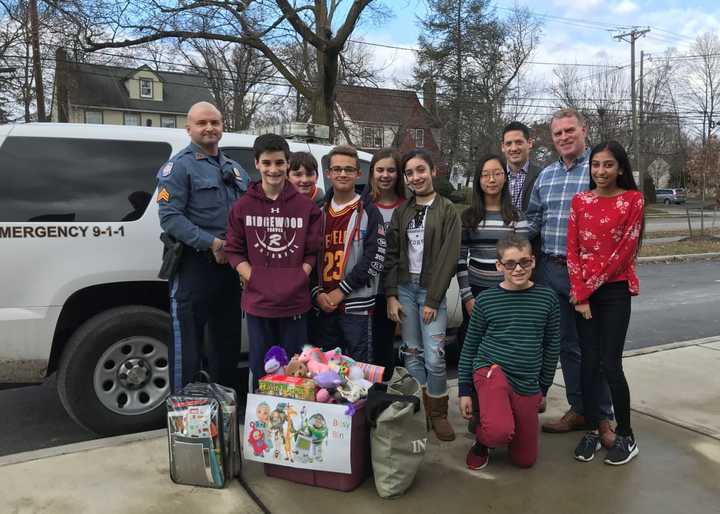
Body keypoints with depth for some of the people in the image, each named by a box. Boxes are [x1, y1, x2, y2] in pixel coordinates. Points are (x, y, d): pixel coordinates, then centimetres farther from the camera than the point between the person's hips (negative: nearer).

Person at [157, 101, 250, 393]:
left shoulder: (235, 170, 17)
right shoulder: (180, 166, -4)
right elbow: (169, 216, -15)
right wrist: (212, 243, -21)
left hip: (230, 266, 7)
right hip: (194, 267, -7)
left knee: (228, 344, 16)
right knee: (188, 345, -4)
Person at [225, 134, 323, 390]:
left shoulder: (306, 206, 2)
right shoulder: (243, 206, 3)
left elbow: (313, 252, 4)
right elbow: (234, 251, 3)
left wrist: (297, 281, -7)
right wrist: (255, 280, -8)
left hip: (295, 302, 0)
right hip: (257, 302, 0)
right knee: (260, 370, 12)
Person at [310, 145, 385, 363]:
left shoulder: (368, 212, -1)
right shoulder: (319, 212, 11)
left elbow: (374, 258, -10)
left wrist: (341, 291, -13)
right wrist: (317, 293, -4)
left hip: (356, 305, -4)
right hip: (323, 304, 4)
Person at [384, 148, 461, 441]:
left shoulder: (448, 211, -2)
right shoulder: (401, 212, 10)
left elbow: (449, 257, -8)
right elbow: (391, 255, 8)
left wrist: (432, 300, -12)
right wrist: (391, 295, -1)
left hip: (431, 290, -3)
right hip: (404, 288, 4)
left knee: (434, 357, -8)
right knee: (411, 353, 7)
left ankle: (438, 413, 11)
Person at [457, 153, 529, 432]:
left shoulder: (517, 217, 2)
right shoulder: (468, 216, 3)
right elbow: (460, 259, 2)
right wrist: (467, 297, -4)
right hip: (476, 294, 1)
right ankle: (477, 412, 19)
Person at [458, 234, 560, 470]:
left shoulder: (547, 298, -1)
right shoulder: (486, 300, -4)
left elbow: (552, 346, 9)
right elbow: (469, 347, 3)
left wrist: (543, 388, 12)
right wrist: (464, 391, 3)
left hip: (528, 386, 3)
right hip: (491, 370, -3)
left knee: (525, 460, 8)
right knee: (500, 432, -31)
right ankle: (481, 441, 5)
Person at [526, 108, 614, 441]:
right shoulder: (546, 176, 13)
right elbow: (533, 220, 17)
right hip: (550, 270, 6)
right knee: (567, 344, 14)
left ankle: (603, 416, 19)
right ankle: (579, 410, 28)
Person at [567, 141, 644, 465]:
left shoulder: (633, 199, -4)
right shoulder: (580, 201, 6)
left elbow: (624, 250, -9)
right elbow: (572, 251, 2)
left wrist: (592, 285, -10)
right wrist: (579, 294, -6)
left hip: (615, 290, -3)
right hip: (583, 291, 3)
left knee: (610, 364, -4)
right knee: (588, 361, 5)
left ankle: (626, 437, 13)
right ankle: (591, 431, 18)